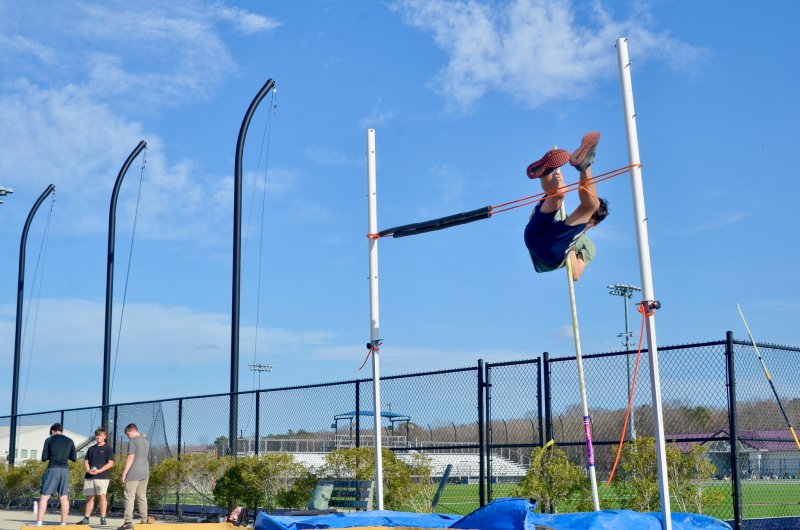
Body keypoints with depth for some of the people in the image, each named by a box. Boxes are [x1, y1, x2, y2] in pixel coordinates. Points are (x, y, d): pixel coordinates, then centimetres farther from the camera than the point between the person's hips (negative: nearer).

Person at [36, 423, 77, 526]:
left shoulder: (49, 440, 5)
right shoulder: (70, 441, 12)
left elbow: (44, 458, 4)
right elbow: (74, 458, 11)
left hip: (53, 469, -3)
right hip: (65, 470, 3)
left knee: (44, 496, -2)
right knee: (63, 497, 6)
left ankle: (39, 523, -10)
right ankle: (63, 524, 6)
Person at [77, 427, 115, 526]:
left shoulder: (108, 448, 3)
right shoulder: (91, 449, 19)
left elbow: (110, 463, -4)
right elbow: (86, 461, 17)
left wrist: (99, 471, -15)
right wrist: (88, 470, -5)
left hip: (102, 476, -5)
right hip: (89, 477, 5)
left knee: (102, 496, -9)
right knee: (89, 497, 7)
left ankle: (103, 518, -7)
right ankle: (86, 518, 13)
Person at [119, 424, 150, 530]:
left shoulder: (133, 442, -8)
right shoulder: (146, 441, 17)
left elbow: (131, 458, -15)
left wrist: (124, 473, -13)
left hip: (134, 473, -8)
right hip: (145, 473, 8)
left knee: (129, 497, -7)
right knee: (142, 497, 11)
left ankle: (128, 521, -14)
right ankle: (144, 521, 11)